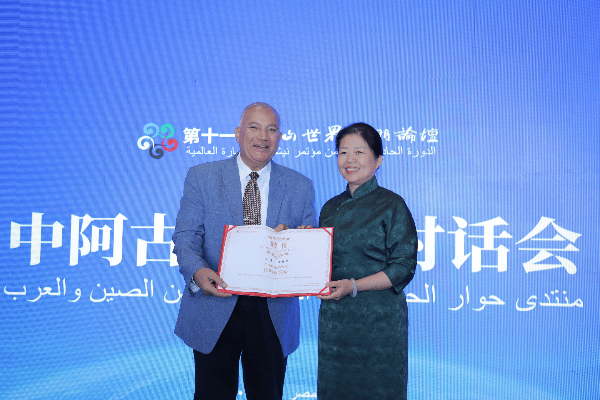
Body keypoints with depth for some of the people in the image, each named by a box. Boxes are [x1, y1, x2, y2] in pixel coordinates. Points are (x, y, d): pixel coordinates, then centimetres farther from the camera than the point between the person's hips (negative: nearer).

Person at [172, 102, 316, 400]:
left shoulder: (301, 187, 5)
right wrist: (198, 272, -25)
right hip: (214, 311, -1)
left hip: (273, 316, 2)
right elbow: (185, 237, -5)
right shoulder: (201, 177, 1)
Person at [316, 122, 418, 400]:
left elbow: (403, 267, -11)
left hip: (378, 320, -5)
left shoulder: (392, 205, -6)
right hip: (333, 318, 5)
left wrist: (353, 286, -20)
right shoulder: (331, 208, 11)